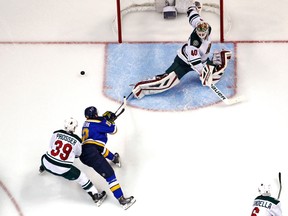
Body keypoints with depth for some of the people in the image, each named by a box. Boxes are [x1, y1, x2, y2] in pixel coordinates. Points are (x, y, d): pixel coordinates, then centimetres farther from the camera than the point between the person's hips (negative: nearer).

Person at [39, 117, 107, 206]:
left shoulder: (56, 133, -3)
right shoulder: (76, 140, -7)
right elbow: (77, 154, 11)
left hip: (47, 164, 4)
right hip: (63, 169, -3)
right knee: (81, 178, 12)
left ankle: (42, 168, 71)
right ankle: (96, 196, 14)